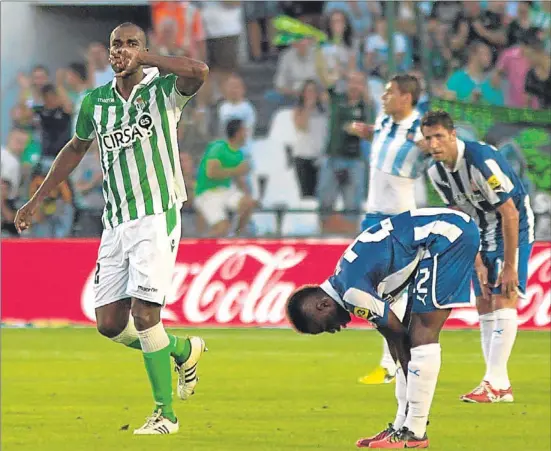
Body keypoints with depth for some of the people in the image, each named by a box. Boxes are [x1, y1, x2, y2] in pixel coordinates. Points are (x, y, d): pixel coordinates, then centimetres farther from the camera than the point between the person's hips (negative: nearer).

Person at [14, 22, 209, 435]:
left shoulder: (163, 89, -6)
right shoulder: (95, 102, 8)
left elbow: (198, 72, -29)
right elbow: (76, 148, 24)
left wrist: (143, 59, -22)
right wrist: (37, 200, 25)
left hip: (157, 217, -6)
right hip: (116, 224, 6)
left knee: (144, 312, -14)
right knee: (110, 323, 4)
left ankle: (165, 413, -3)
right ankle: (183, 350, 30)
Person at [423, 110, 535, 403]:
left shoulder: (481, 160, -29)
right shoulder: (437, 172, -5)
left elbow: (510, 213, -25)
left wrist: (509, 266, -23)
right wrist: (478, 264, -3)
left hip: (515, 228, -8)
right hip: (485, 233, 8)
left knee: (503, 300, -17)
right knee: (484, 305, 4)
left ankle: (494, 384, -19)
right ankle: (501, 386, 8)